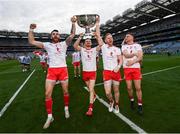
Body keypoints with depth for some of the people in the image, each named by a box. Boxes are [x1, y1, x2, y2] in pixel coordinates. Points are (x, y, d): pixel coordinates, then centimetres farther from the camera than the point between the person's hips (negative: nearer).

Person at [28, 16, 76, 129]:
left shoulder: (64, 44, 8)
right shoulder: (47, 45, 11)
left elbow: (72, 35, -1)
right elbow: (31, 42, 9)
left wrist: (73, 23, -9)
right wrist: (31, 30, 3)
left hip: (63, 69, -1)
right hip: (52, 70, 1)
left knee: (66, 91, 7)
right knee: (47, 94, -3)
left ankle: (66, 108, 32)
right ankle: (50, 116, 13)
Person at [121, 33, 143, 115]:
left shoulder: (138, 45, 10)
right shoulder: (124, 46, 12)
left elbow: (140, 57, -3)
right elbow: (126, 55, -8)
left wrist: (133, 62, -15)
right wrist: (135, 54, -3)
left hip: (136, 68, -1)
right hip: (127, 68, 1)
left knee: (138, 87, -2)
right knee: (129, 87, 4)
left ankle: (140, 105, 13)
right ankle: (131, 100, 30)